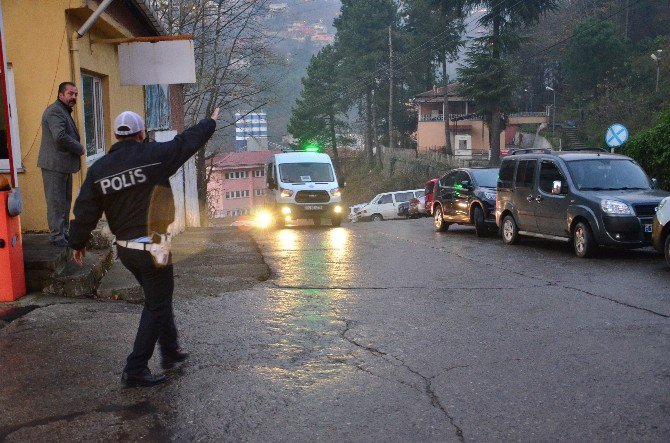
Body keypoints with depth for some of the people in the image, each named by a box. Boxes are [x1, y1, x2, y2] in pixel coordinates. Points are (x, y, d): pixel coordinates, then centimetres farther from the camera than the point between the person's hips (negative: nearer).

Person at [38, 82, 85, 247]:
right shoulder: (55, 111, -14)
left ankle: (63, 232, 25)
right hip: (55, 165, -10)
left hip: (64, 165, 11)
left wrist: (77, 149, 3)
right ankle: (57, 237, 0)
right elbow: (60, 136, -27)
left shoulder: (64, 111, 20)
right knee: (56, 202, -5)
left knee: (65, 201, 16)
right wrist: (80, 149, -15)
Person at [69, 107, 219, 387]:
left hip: (125, 249, 7)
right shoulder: (153, 155, -12)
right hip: (151, 248, -7)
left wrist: (78, 242, 19)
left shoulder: (98, 168, 3)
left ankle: (170, 351, 35)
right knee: (156, 307, 4)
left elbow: (85, 210, 5)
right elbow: (187, 142, 0)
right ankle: (135, 370, 4)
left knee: (158, 298, 23)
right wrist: (211, 122, 18)